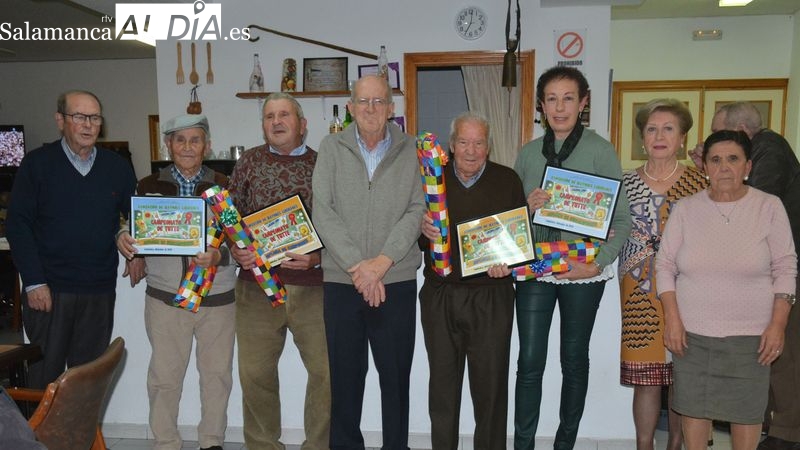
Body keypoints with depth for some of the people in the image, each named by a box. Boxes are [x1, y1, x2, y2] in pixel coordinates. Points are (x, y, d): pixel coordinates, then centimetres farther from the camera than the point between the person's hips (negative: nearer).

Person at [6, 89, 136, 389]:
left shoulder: (117, 167, 7)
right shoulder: (37, 163, -1)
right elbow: (17, 225, -3)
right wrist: (34, 282, -10)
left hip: (100, 289, 2)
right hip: (48, 289, -2)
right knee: (44, 375, 6)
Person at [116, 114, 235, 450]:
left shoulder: (224, 187, 2)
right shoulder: (148, 187, 6)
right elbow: (137, 235, 12)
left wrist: (217, 256, -22)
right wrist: (125, 242, -10)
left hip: (217, 295, 0)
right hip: (165, 295, 1)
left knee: (217, 374, 7)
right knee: (164, 375, 5)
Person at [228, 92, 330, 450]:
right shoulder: (250, 161, 9)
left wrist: (318, 257, -13)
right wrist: (236, 251, -5)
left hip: (313, 284, -1)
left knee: (327, 369, -1)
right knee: (254, 371, 7)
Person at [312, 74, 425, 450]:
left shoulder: (410, 150, 3)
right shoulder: (331, 148, 4)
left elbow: (417, 210, -3)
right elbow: (322, 211, -4)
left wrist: (383, 260, -14)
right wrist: (356, 265, -12)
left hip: (397, 281, 0)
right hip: (340, 280, 1)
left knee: (396, 373, 9)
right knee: (345, 373, 10)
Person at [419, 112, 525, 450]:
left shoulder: (508, 181, 4)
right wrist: (423, 231, -16)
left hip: (492, 298, -1)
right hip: (439, 296, 1)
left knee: (491, 383, 7)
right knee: (443, 382, 11)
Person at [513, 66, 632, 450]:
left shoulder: (600, 151, -4)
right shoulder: (528, 153, 7)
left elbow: (620, 218, -6)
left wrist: (598, 263, -17)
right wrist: (527, 207, -10)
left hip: (583, 271, -2)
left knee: (574, 360, 12)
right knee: (529, 361, 1)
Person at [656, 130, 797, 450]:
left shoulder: (769, 207, -2)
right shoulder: (685, 209, 0)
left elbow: (785, 268, 0)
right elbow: (665, 265, 1)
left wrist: (778, 325, -6)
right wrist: (672, 318, -6)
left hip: (750, 334, -1)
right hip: (691, 331, 1)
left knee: (747, 408, 9)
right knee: (693, 404, 9)